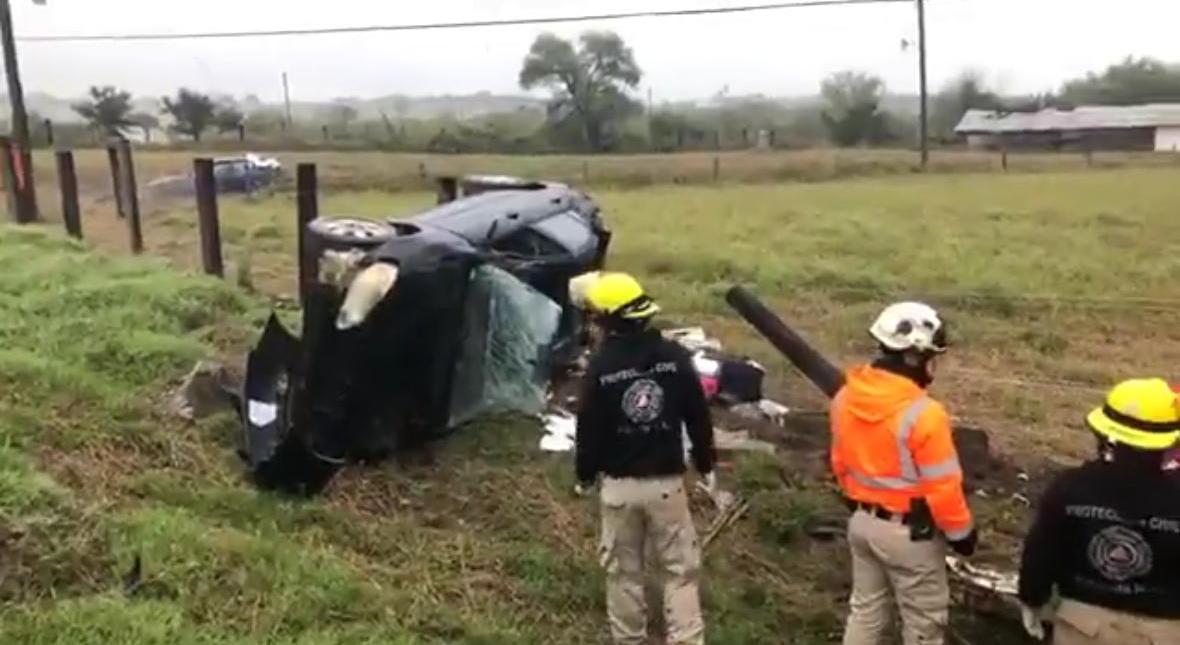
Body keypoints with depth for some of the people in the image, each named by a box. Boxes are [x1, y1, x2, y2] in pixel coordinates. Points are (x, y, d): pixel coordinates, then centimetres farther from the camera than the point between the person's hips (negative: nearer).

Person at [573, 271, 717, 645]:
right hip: (667, 480, 1)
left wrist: (585, 476, 10)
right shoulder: (674, 357, -5)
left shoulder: (600, 366, -12)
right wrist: (706, 465, 14)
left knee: (623, 570, 15)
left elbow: (589, 428, -6)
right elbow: (698, 417, 1)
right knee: (680, 568, 10)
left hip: (619, 484, -1)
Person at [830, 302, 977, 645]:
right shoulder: (922, 414, -28)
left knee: (866, 609, 23)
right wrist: (961, 531, -4)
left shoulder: (846, 397, -6)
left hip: (862, 521, 7)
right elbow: (942, 487, -21)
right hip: (909, 531, -7)